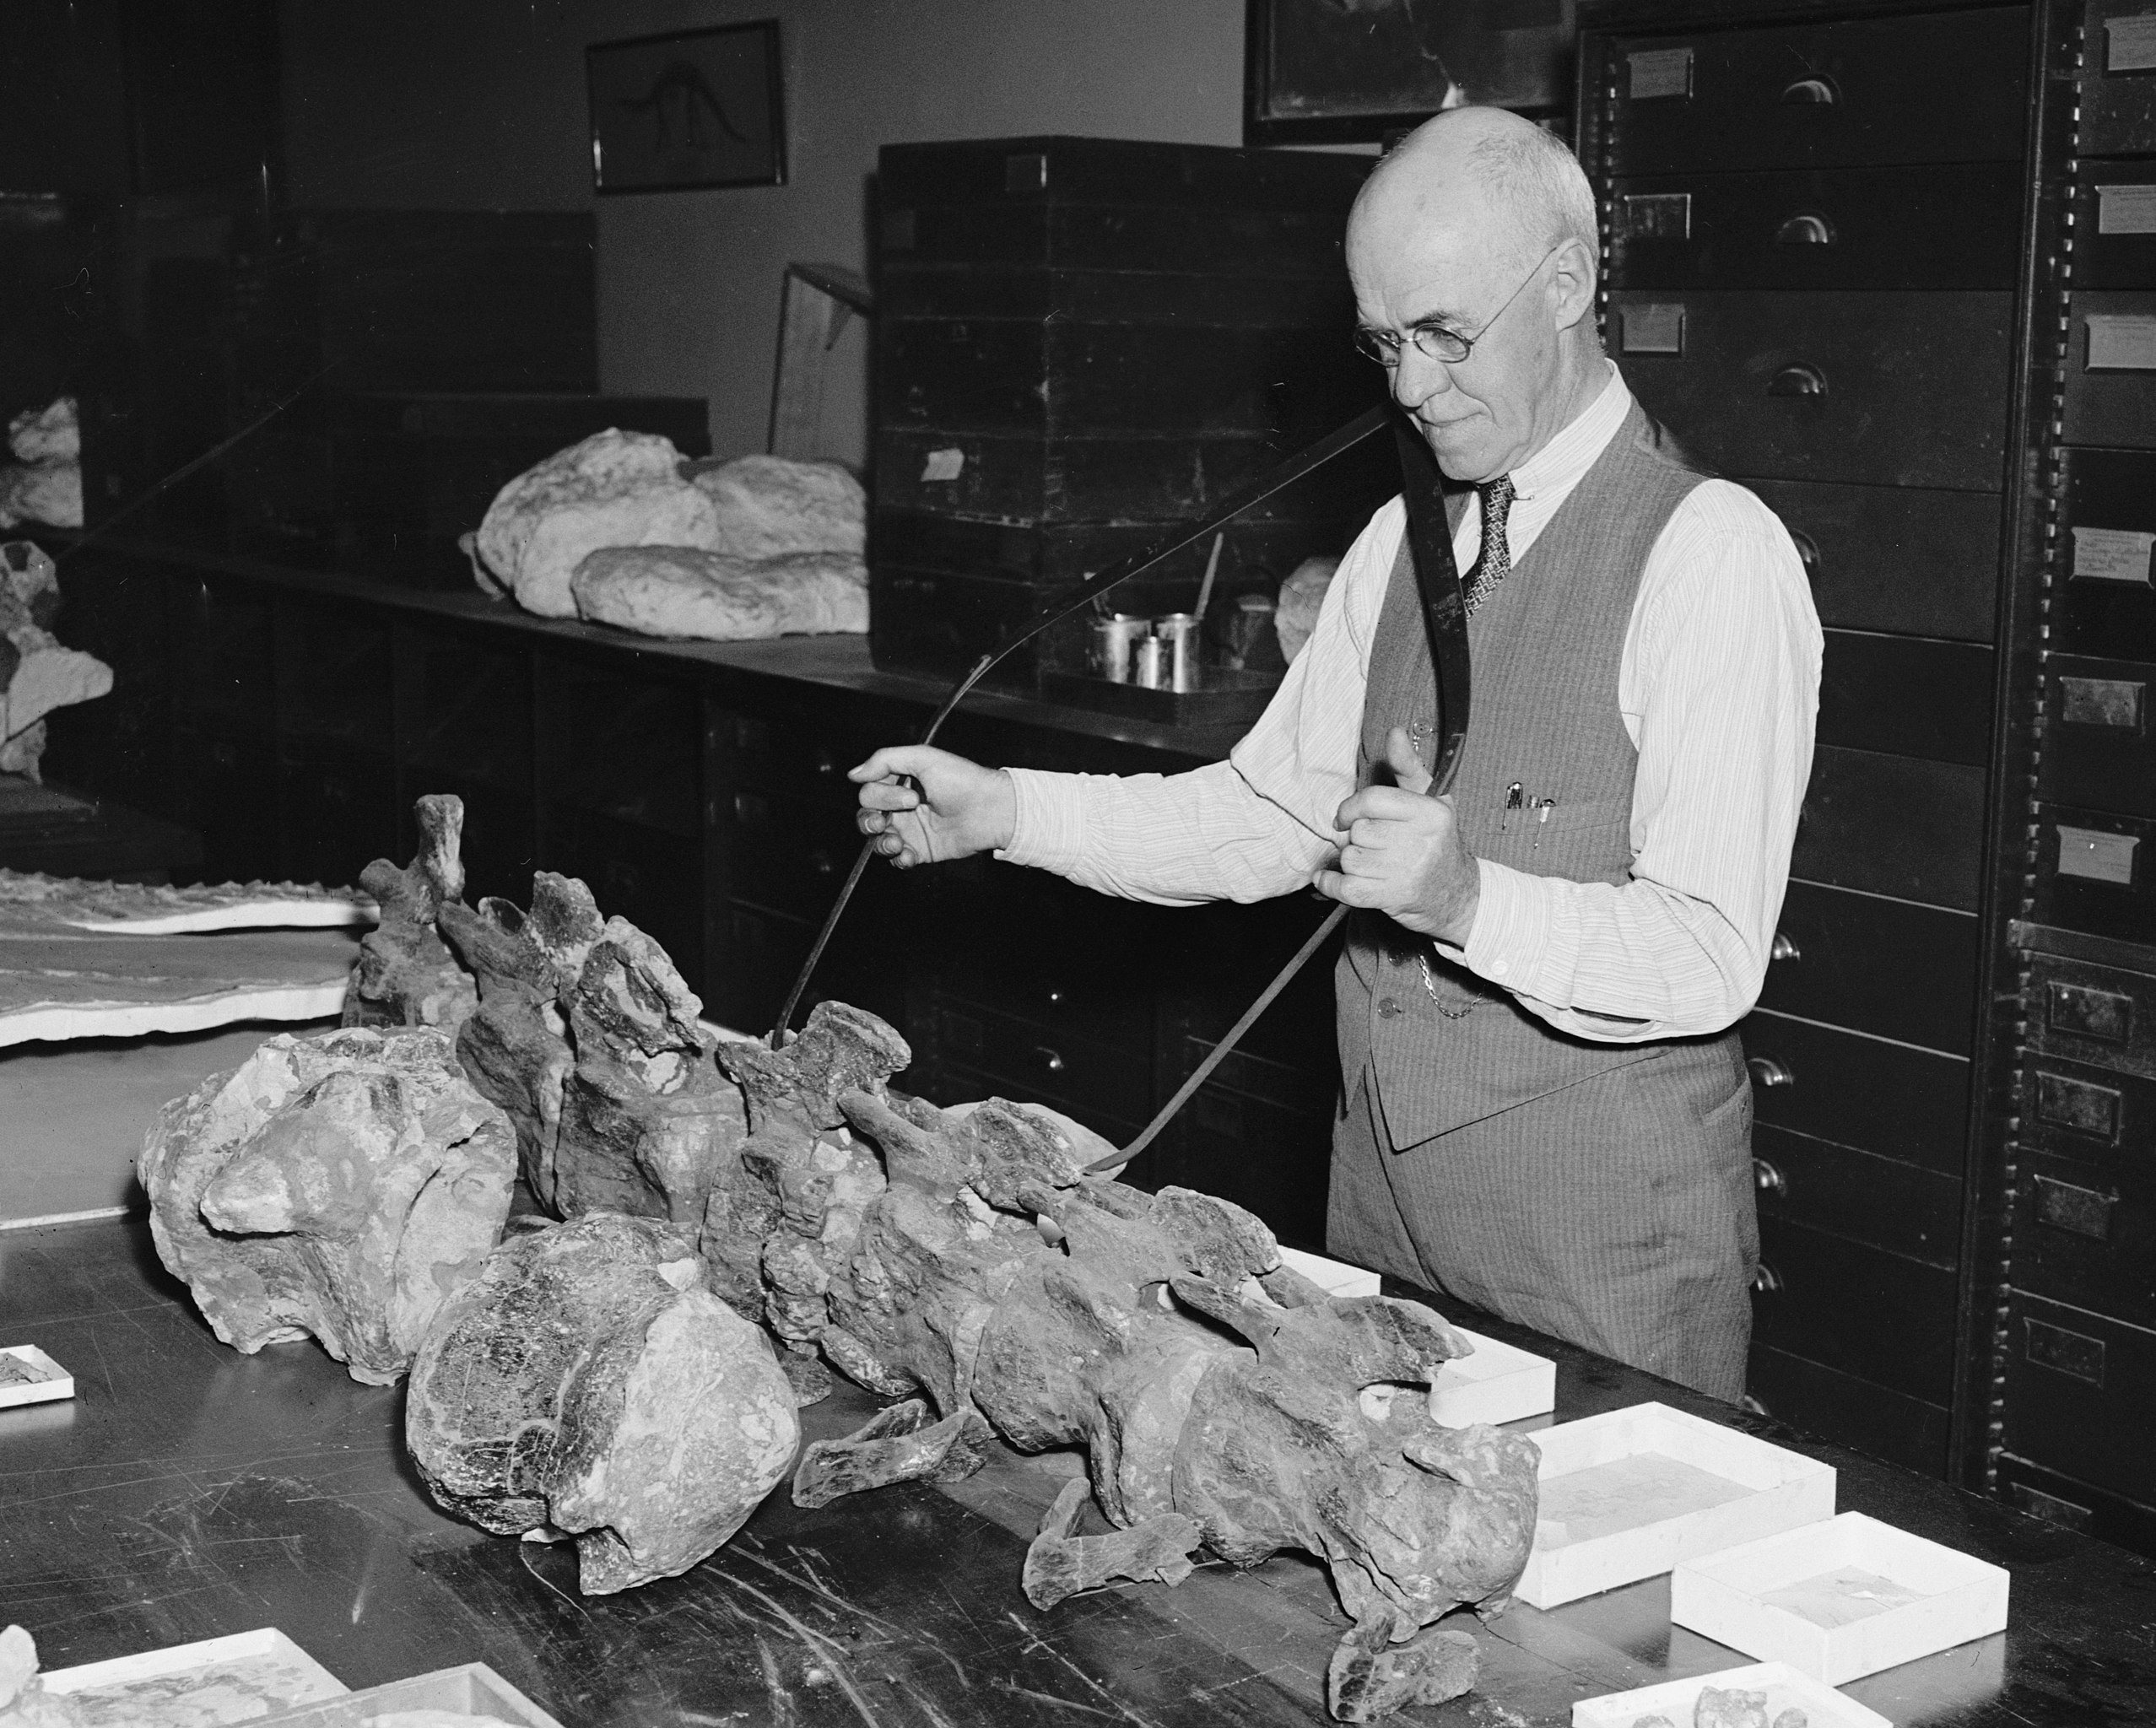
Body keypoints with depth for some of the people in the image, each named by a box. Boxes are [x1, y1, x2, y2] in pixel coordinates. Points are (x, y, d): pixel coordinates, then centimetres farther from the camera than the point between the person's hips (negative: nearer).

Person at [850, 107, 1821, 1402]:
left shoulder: (1709, 552, -15)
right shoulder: (1406, 539, 9)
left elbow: (1709, 958, -20)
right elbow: (1273, 811, 10)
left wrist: (1466, 898, -35)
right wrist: (1006, 811, 0)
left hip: (1608, 1233, -6)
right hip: (1387, 1185, 7)